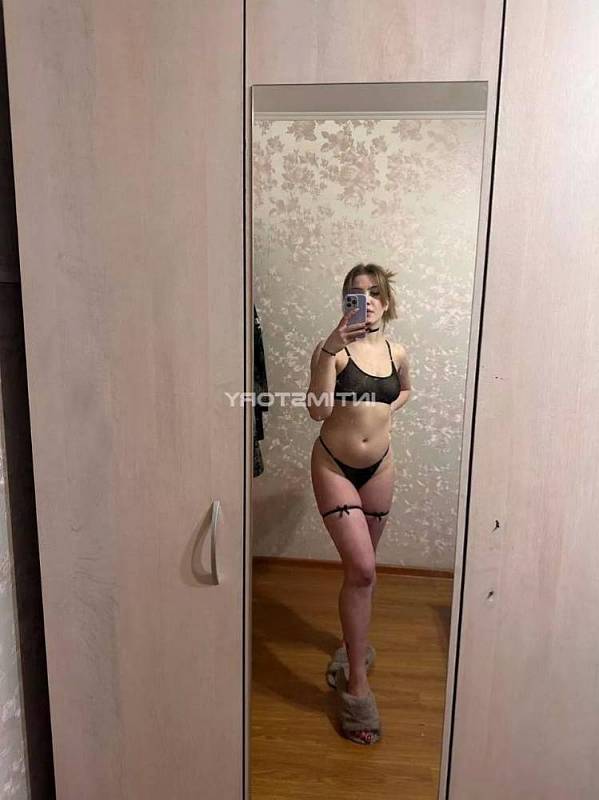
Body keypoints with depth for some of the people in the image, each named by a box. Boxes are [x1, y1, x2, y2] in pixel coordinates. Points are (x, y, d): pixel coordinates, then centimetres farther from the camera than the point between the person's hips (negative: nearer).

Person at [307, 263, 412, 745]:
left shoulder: (397, 353, 2)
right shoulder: (333, 349, -12)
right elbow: (317, 410, -25)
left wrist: (385, 412, 4)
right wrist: (329, 348, -33)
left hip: (379, 468, 5)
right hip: (334, 466, -4)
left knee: (362, 566, 18)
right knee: (362, 568, -12)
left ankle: (354, 643, 44)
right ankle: (357, 685, 4)